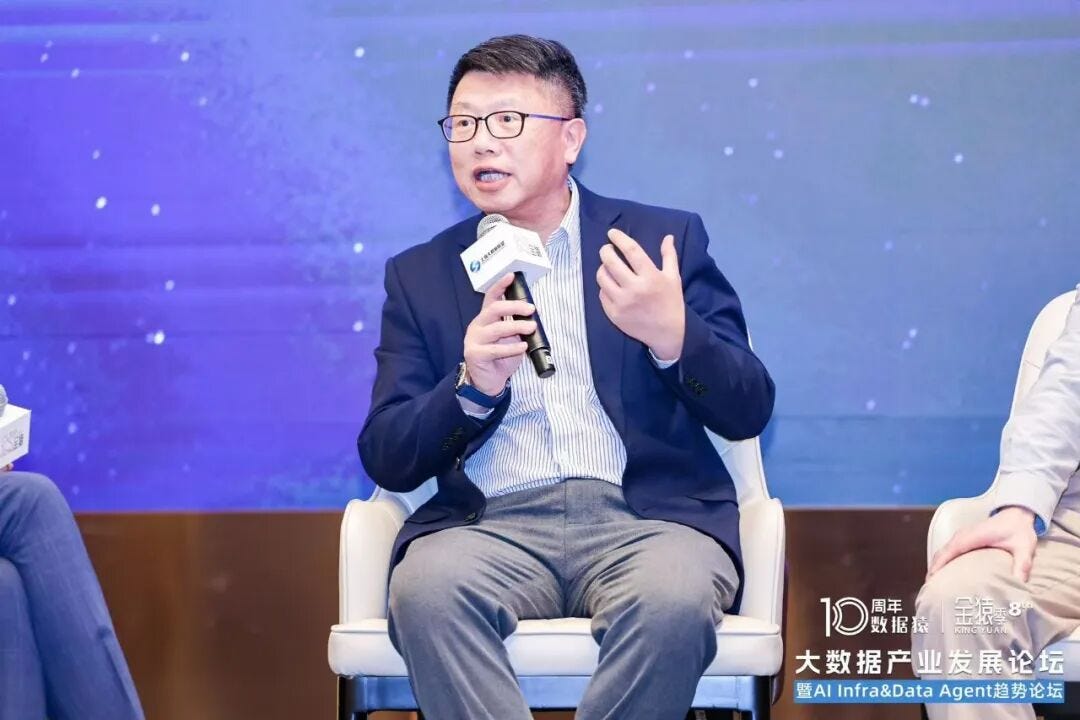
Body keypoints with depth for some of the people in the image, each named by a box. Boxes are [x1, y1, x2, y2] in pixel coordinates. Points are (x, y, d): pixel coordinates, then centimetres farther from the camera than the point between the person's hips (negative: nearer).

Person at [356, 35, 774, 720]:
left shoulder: (662, 239, 11)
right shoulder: (420, 275, 15)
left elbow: (748, 413, 7)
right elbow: (386, 460, 8)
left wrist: (672, 336, -14)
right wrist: (472, 388, -12)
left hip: (645, 515, -1)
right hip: (492, 526, 1)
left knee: (673, 599, -35)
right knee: (427, 588, -33)